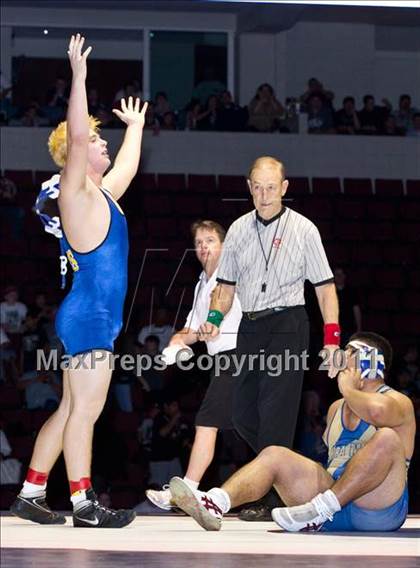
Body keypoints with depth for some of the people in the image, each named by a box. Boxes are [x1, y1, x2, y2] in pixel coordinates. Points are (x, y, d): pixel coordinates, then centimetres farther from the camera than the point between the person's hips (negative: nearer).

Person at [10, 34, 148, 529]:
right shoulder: (75, 192, -8)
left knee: (71, 410, 11)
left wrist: (136, 127, 50)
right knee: (84, 411, -9)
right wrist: (79, 77, -29)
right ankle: (84, 506, -10)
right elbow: (76, 138, -24)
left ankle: (30, 494, 14)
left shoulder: (101, 193, 18)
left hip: (97, 317, 10)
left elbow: (128, 166, 39)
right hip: (89, 315, -10)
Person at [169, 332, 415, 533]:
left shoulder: (399, 403, 0)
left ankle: (321, 509, -34)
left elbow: (376, 411, -26)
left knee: (387, 438, -31)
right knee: (274, 455, -8)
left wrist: (348, 390, -8)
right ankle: (214, 505, -35)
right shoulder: (337, 408, 24)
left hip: (378, 510, -6)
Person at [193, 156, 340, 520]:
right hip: (250, 326, 5)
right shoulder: (239, 230, 13)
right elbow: (227, 285, 19)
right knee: (244, 415, 3)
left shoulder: (303, 230, 1)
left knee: (275, 412, -13)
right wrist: (214, 320, 0)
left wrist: (332, 339, -8)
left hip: (287, 326, -5)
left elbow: (325, 286, 1)